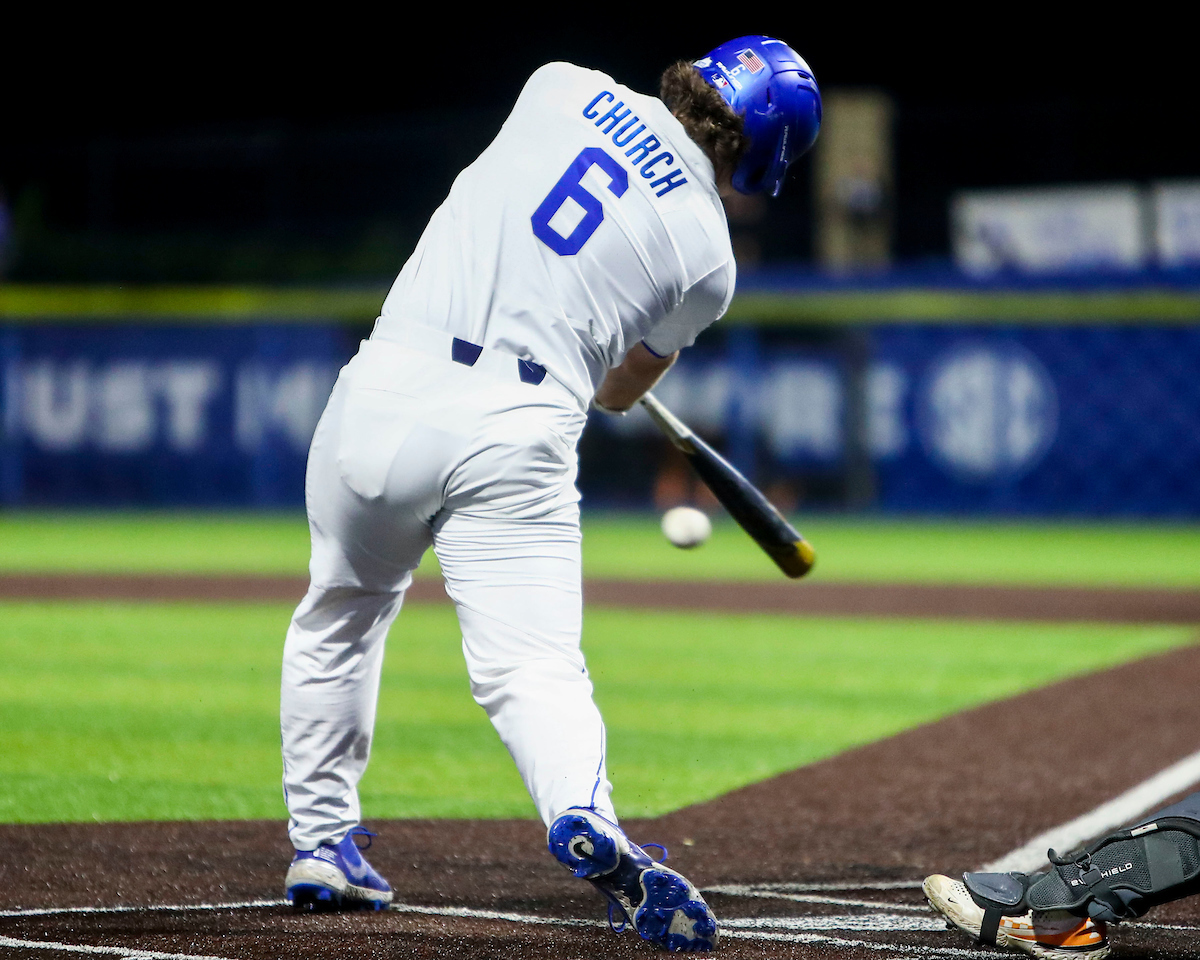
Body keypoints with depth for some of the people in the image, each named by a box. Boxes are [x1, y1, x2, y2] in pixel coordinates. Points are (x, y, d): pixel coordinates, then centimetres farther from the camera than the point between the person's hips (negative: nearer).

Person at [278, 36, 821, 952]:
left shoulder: (565, 85, 10)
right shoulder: (707, 258, 7)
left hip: (387, 392, 2)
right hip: (518, 433, -2)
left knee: (341, 613, 25)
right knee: (531, 663, -6)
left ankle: (321, 845, 28)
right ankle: (584, 814, -36)